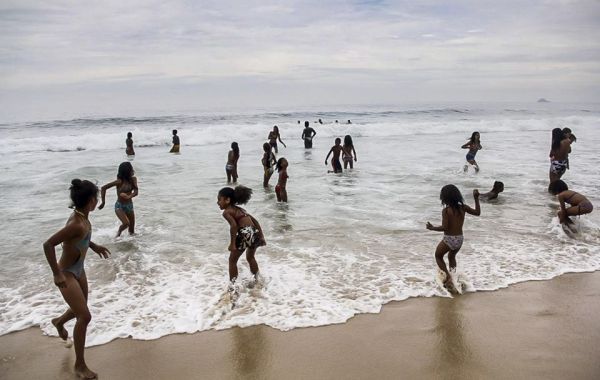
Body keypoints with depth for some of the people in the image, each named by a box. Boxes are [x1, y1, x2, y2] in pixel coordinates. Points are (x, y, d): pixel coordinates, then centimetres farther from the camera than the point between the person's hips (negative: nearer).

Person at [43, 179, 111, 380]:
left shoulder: (82, 218, -5)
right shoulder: (76, 224, -33)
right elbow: (48, 244, -35)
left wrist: (94, 246, 17)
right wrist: (57, 274, -31)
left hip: (79, 270, 9)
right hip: (67, 274, -9)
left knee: (80, 310, 26)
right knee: (84, 316, -10)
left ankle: (59, 322, 60)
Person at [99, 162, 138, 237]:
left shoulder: (133, 180, -3)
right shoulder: (119, 182, -17)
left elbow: (136, 192, -14)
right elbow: (103, 188, -15)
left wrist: (129, 197, -35)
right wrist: (103, 202, -15)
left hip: (129, 206, 5)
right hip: (119, 206, -5)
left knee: (132, 230, 6)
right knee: (126, 223, -24)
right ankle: (118, 234, 3)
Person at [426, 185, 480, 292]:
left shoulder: (446, 210, -18)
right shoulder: (463, 208, -3)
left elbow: (444, 227, -23)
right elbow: (477, 212, 10)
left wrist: (432, 228, -9)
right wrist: (476, 198, 10)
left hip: (448, 239, -5)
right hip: (459, 239, 5)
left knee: (438, 256, 21)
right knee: (452, 257, 33)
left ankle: (447, 276, 6)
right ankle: (453, 274, 25)